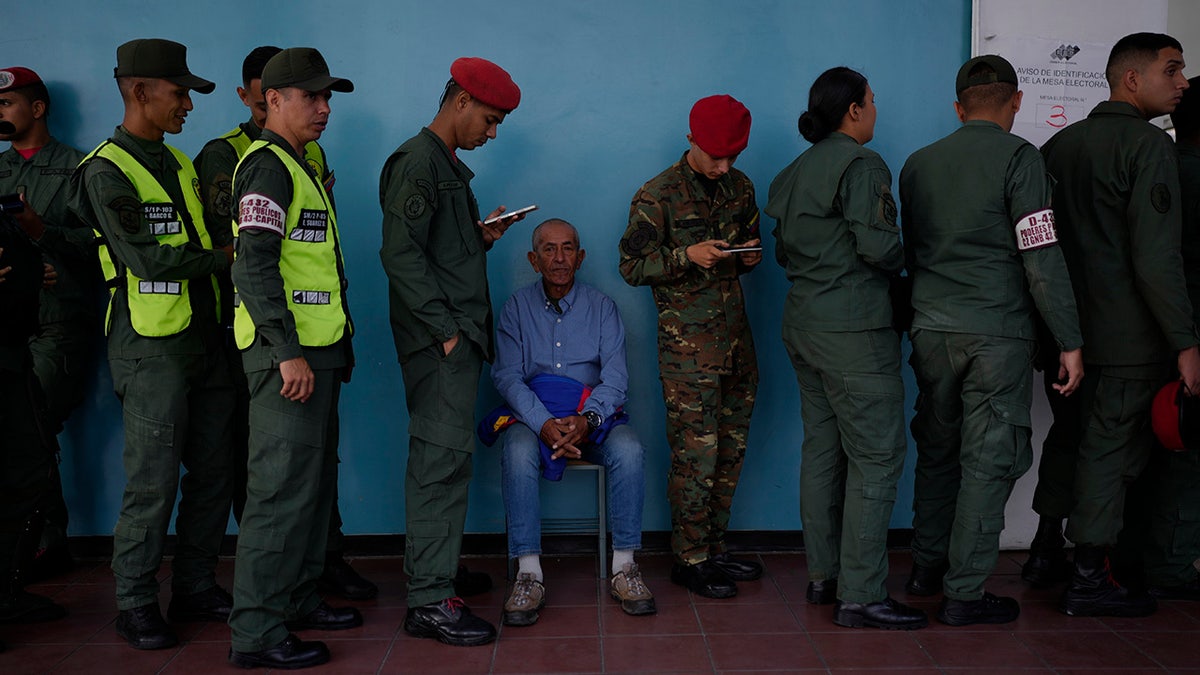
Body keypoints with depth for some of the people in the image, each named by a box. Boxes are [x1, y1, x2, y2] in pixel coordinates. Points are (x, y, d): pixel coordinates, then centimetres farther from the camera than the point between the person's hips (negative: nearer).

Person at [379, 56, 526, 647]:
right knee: (443, 460, -9)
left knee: (438, 460, 14)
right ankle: (431, 601, -4)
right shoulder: (417, 162, -10)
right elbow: (401, 255, -19)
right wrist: (445, 328, -19)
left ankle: (434, 572, 24)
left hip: (457, 337, 10)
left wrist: (483, 237, 7)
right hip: (440, 339, -10)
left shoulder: (448, 166, 22)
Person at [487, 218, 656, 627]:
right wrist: (544, 424, -22)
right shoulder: (517, 308, 8)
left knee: (628, 450, -30)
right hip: (534, 416, 0)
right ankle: (529, 574, -28)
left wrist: (587, 419, -23)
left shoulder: (601, 307, 9)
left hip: (594, 417, 1)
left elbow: (614, 377, -2)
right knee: (518, 452, -33)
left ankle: (624, 568, -20)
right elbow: (507, 376, -3)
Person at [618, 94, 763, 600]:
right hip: (688, 343, -6)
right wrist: (688, 257, -20)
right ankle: (689, 560, 10)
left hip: (736, 334, 6)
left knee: (731, 448, 11)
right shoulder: (658, 196, -8)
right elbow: (632, 266, -7)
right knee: (696, 454, -4)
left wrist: (748, 256, -1)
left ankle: (713, 548, 24)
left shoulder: (740, 187, 10)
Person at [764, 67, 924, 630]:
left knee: (821, 449, 13)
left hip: (804, 324, 9)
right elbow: (878, 245, -19)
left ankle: (822, 577, 21)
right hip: (853, 329, -9)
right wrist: (904, 262, 1)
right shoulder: (861, 165, -11)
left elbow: (784, 252, 16)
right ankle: (860, 595, -2)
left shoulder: (796, 171, 15)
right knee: (877, 457, -4)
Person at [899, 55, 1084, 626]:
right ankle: (964, 594, 5)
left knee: (937, 449, 17)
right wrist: (1070, 342, -7)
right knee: (989, 458, 1)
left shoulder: (918, 164, 10)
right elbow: (1042, 258, -12)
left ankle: (927, 568, 27)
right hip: (998, 332, -5)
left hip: (931, 327, 6)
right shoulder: (1017, 157, -7)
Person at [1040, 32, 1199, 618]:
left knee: (1075, 440, 16)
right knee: (1114, 448, 1)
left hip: (1072, 327, 7)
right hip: (1130, 334, -7)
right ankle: (1088, 579, 8)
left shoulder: (1060, 143, 12)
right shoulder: (1148, 145, -11)